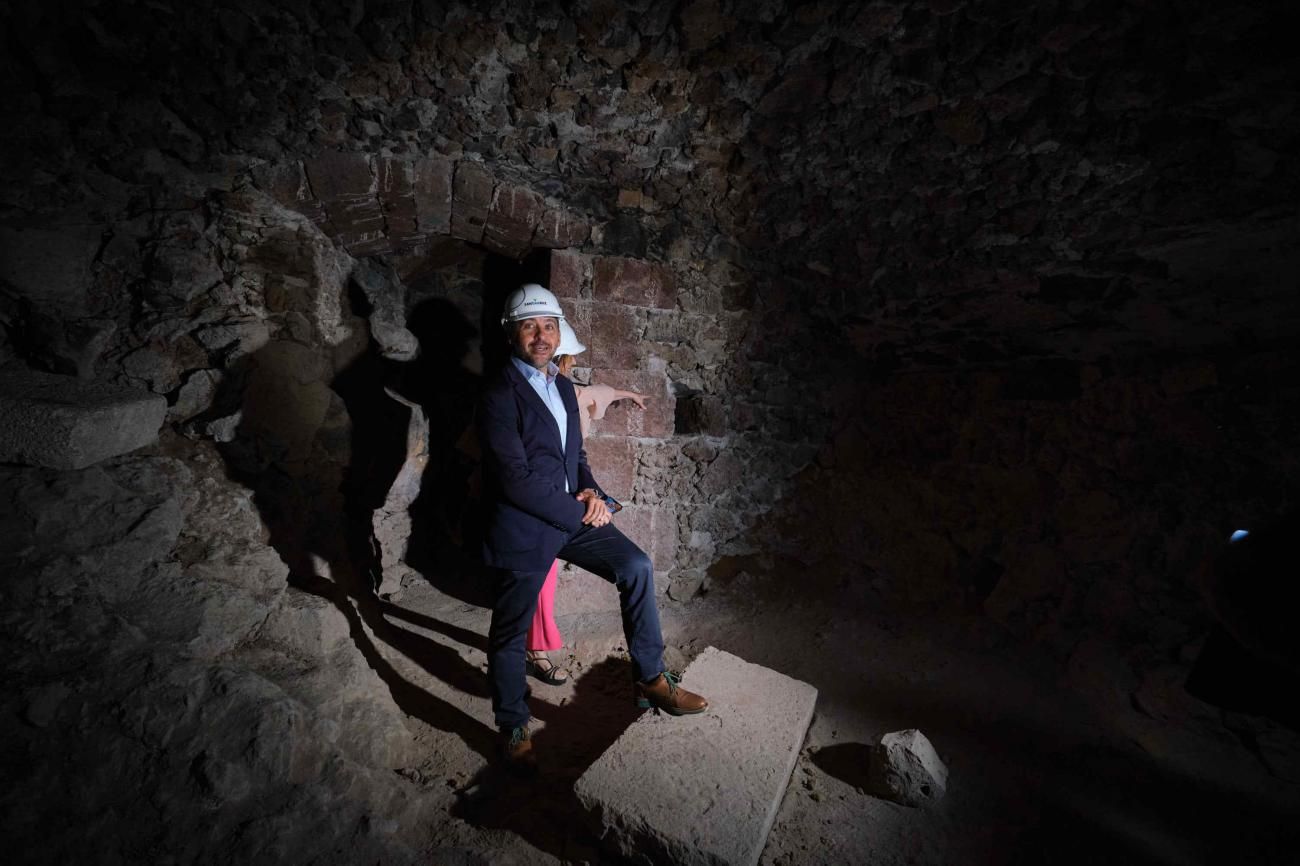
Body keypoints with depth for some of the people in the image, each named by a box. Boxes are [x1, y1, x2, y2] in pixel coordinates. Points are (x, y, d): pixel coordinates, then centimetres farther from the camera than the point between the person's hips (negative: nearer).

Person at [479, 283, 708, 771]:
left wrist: (591, 492, -5)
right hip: (522, 528, -6)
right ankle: (513, 728, 35)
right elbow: (516, 480, -22)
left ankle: (650, 680, 14)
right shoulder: (499, 396, -16)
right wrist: (580, 513, -17)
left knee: (636, 568, -3)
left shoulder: (563, 386, 8)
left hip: (572, 513, 7)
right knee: (510, 632, 10)